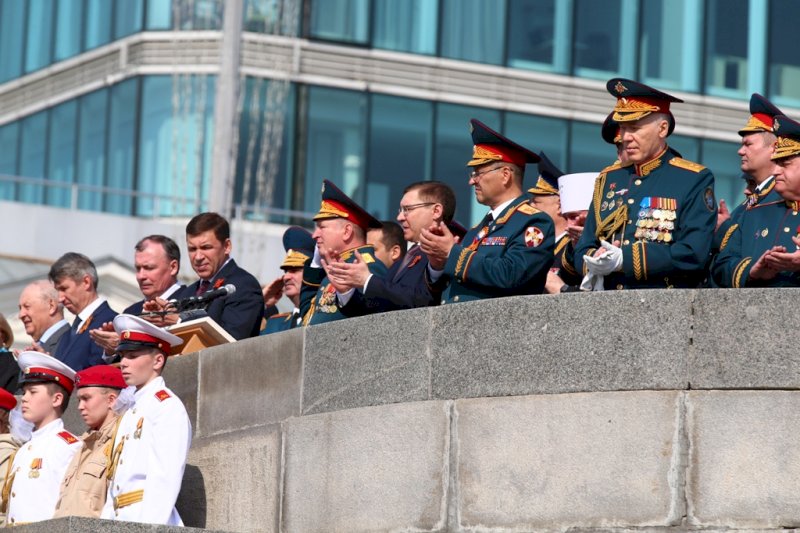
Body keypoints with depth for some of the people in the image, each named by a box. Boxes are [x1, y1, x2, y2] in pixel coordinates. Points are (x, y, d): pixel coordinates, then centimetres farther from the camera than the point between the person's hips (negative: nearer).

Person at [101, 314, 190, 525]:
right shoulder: (130, 413, 23)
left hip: (149, 522, -8)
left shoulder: (168, 407, -4)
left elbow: (165, 479, -14)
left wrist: (147, 527, -21)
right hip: (121, 520, 8)